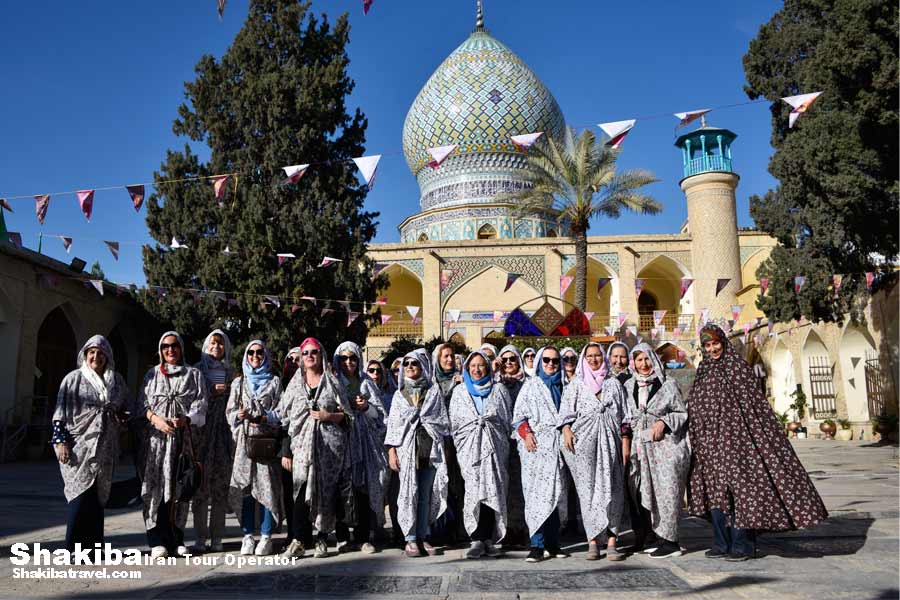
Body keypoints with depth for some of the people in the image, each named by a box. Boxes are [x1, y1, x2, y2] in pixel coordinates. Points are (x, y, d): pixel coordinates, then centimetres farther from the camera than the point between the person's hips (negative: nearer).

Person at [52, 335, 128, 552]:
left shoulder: (117, 380, 13)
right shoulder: (73, 379, 2)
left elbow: (124, 408, 25)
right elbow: (60, 412, -1)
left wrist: (122, 417, 3)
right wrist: (61, 441, -9)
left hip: (105, 448, 4)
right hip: (79, 446, -4)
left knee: (97, 496, 6)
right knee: (82, 493, -10)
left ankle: (94, 546, 13)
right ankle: (73, 547, -3)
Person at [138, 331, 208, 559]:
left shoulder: (194, 374, 13)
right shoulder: (152, 374, 16)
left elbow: (200, 404, 3)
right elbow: (143, 403, 7)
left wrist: (185, 420, -15)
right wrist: (156, 419, -12)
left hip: (183, 435, 0)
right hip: (157, 435, 0)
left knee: (180, 486, 1)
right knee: (156, 485, -8)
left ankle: (176, 538, 9)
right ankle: (157, 541, -6)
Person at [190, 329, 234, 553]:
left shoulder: (230, 373, 12)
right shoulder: (197, 370, 7)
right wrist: (211, 392, -10)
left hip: (223, 432, 2)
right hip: (201, 432, -1)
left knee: (221, 485, 2)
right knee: (200, 485, -3)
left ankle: (217, 537, 8)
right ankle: (200, 537, 5)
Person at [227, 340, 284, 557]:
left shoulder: (274, 381, 9)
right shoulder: (238, 382, 17)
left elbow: (280, 411, 2)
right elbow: (230, 411, 12)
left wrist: (263, 419, -14)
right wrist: (239, 415, -9)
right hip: (244, 440, 2)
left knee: (267, 486, -6)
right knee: (244, 487, -1)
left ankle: (266, 536, 1)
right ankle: (248, 535, 7)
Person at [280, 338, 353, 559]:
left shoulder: (332, 383, 10)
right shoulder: (295, 385, 14)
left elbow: (347, 415, 9)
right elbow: (285, 420, 11)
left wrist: (329, 416, -10)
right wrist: (286, 451, 5)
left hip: (330, 445, -1)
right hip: (302, 444, 1)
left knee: (327, 490, -3)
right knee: (302, 491, -9)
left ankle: (322, 540, 6)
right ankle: (299, 541, -7)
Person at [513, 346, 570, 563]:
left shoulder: (561, 386, 18)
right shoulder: (531, 385, 7)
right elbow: (518, 415, 2)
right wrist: (526, 433, -12)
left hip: (557, 446, 4)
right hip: (536, 447, -4)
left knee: (556, 493, 4)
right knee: (538, 494, -11)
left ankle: (552, 543, 11)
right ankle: (538, 545, -11)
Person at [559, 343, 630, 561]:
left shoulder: (614, 384, 16)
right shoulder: (576, 385, 12)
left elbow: (624, 415, 14)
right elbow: (566, 410, 2)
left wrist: (625, 440, 7)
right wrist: (567, 429, -15)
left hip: (609, 441, 1)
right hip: (584, 442, -1)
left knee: (613, 489, -5)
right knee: (588, 490, -3)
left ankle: (611, 541, -2)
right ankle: (592, 541, 1)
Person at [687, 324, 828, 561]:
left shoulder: (738, 367, -2)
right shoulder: (703, 373, 14)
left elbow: (755, 402, -5)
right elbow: (694, 410, 17)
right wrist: (697, 441, 14)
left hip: (734, 436, -5)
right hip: (709, 440, 6)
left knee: (738, 487, -6)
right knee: (715, 490, 7)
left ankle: (742, 544, 2)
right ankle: (721, 543, 15)